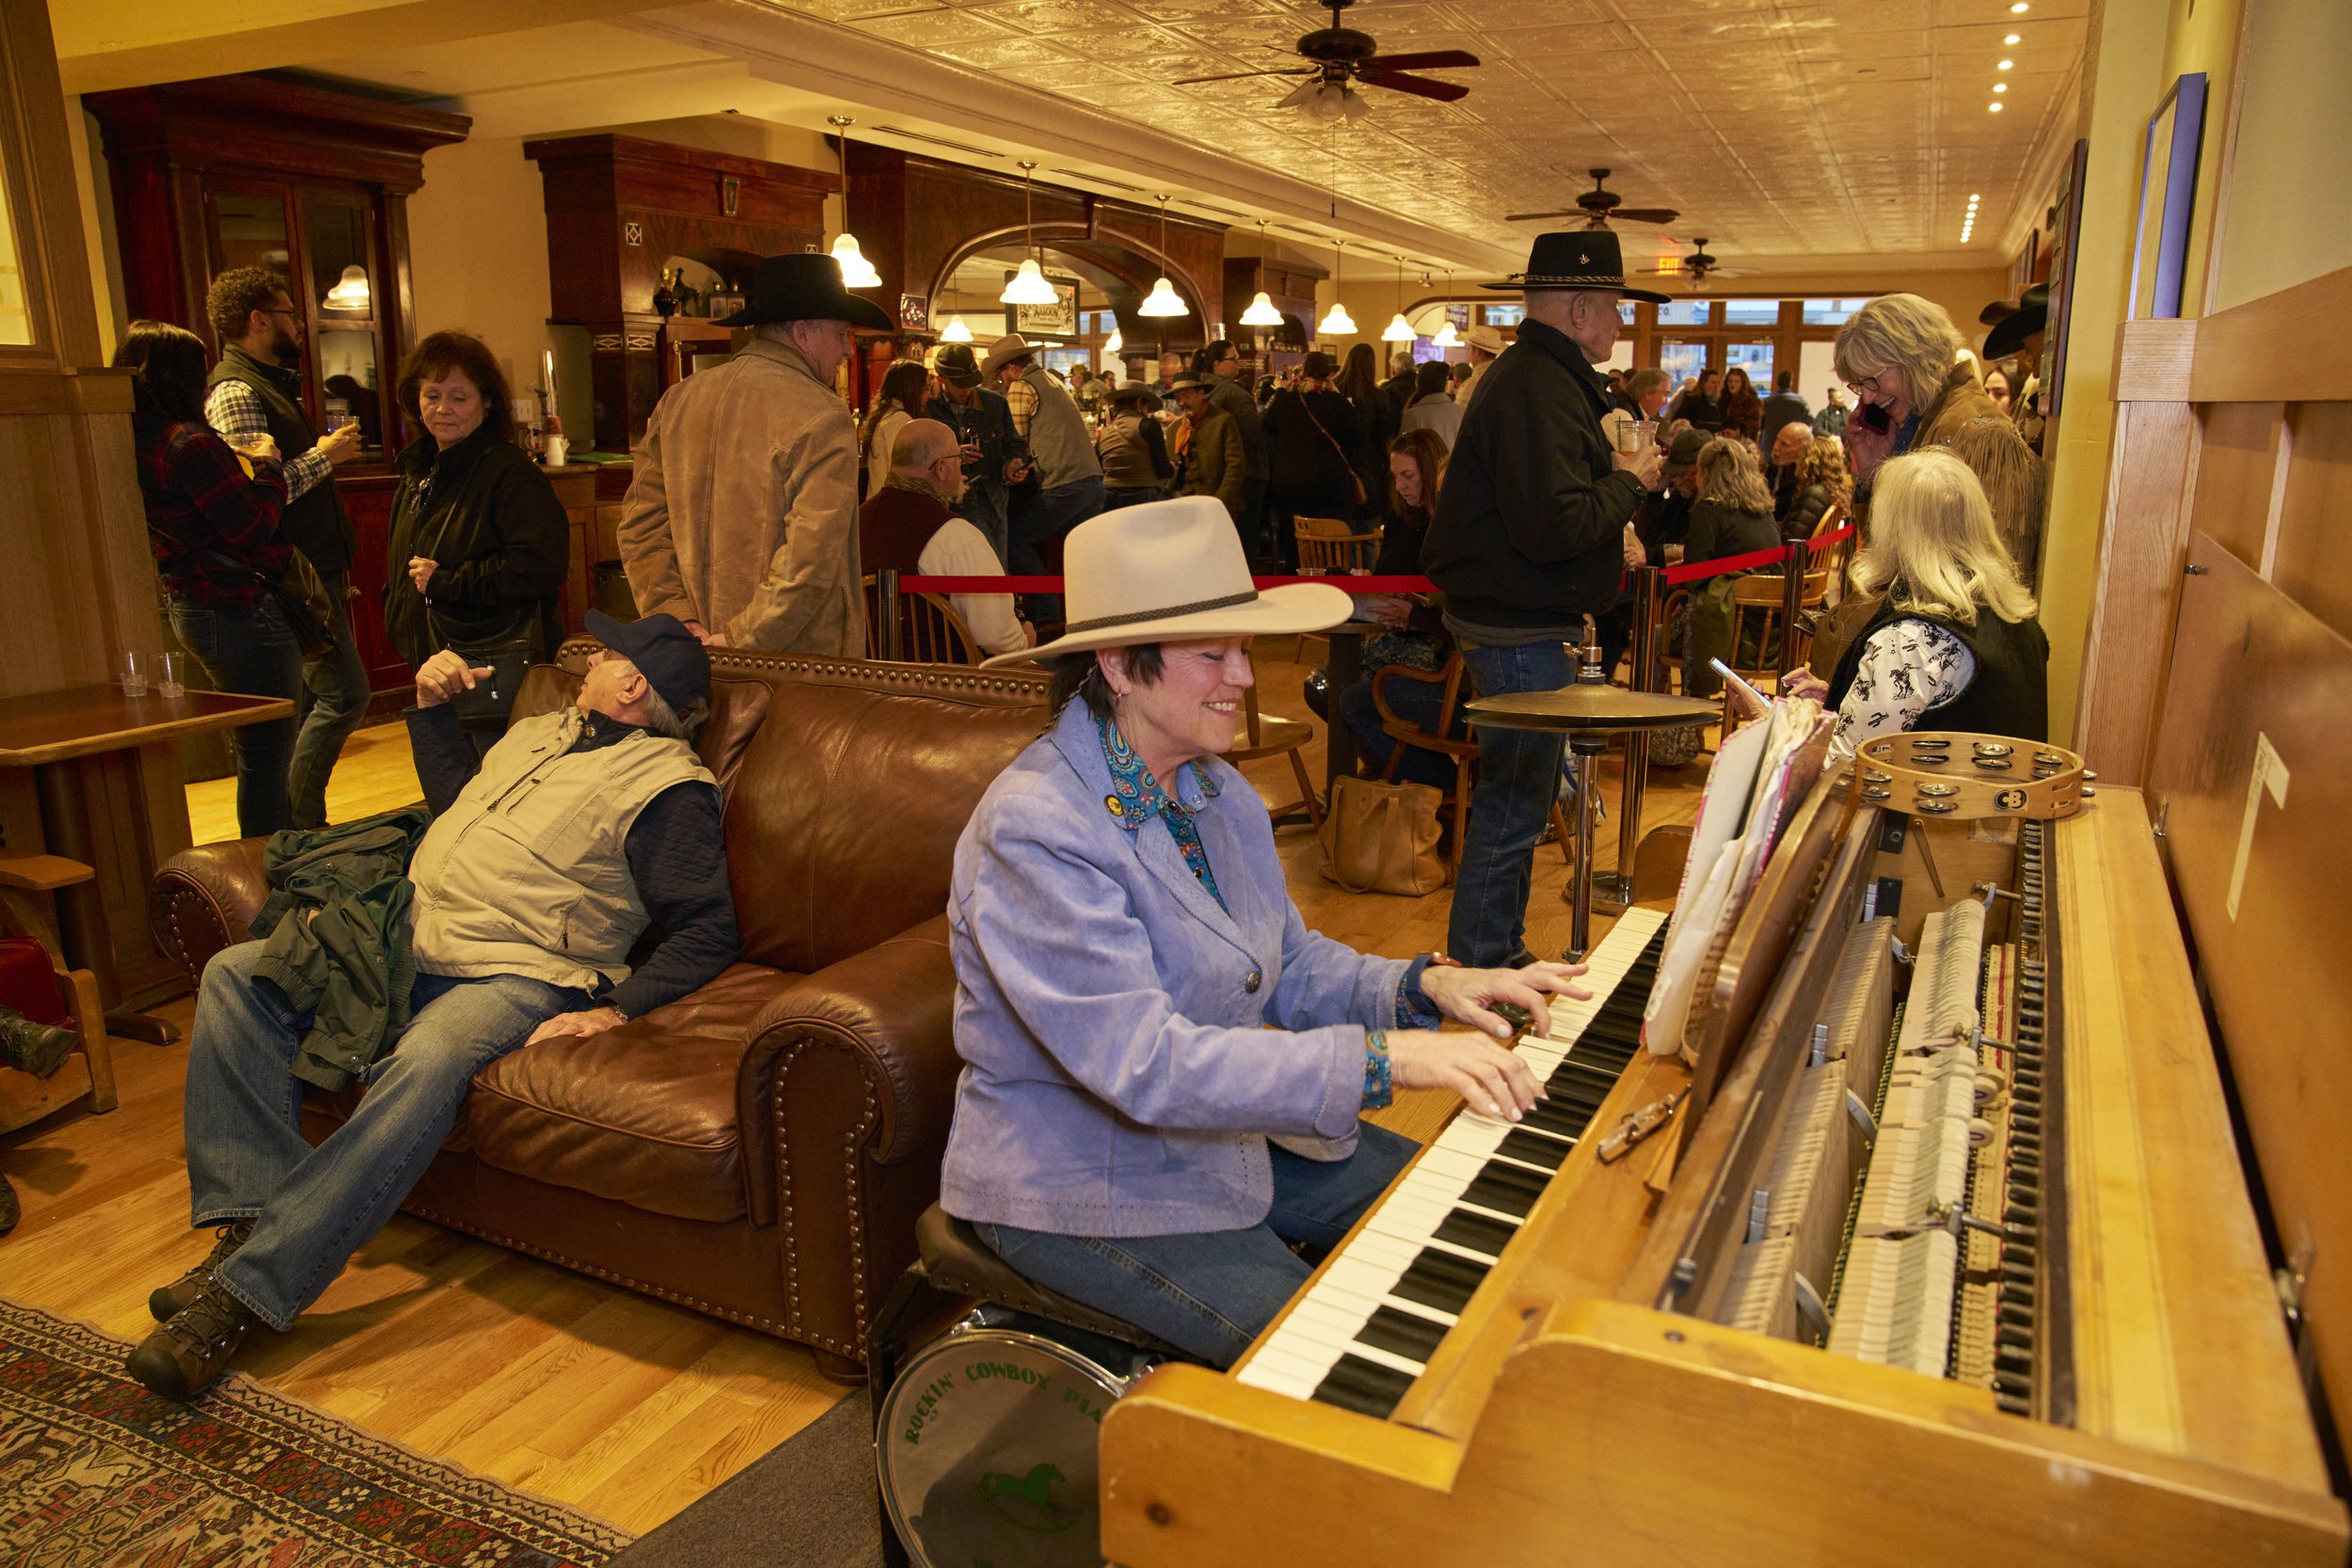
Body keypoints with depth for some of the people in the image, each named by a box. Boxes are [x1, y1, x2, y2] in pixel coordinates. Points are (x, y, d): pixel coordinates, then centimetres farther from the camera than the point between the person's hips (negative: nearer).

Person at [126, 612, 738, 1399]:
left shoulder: (667, 786, -5)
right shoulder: (542, 730, 21)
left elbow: (710, 929, -13)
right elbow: (452, 793, 38)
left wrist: (616, 1008, -23)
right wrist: (431, 705, 24)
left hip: (514, 978, -9)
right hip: (406, 942, 9)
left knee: (424, 1068, -37)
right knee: (235, 973, -7)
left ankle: (243, 1291, -34)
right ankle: (251, 1218, -18)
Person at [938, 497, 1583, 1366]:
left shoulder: (1215, 791, 2)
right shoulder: (1036, 830, -28)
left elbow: (1291, 966, 7)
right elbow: (1143, 1064, -35)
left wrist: (1421, 987, -13)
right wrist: (1380, 1059, -39)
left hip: (1233, 1129, 9)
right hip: (1086, 1187, -8)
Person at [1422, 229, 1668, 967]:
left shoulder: (1534, 376, 15)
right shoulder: (1538, 389, -21)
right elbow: (1553, 526, -29)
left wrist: (1612, 471, 9)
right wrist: (1628, 483, -13)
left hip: (1516, 622, 12)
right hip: (1521, 630, -12)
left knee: (1517, 799, 20)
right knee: (1514, 805, -2)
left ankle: (1501, 955, 34)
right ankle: (1477, 971, 10)